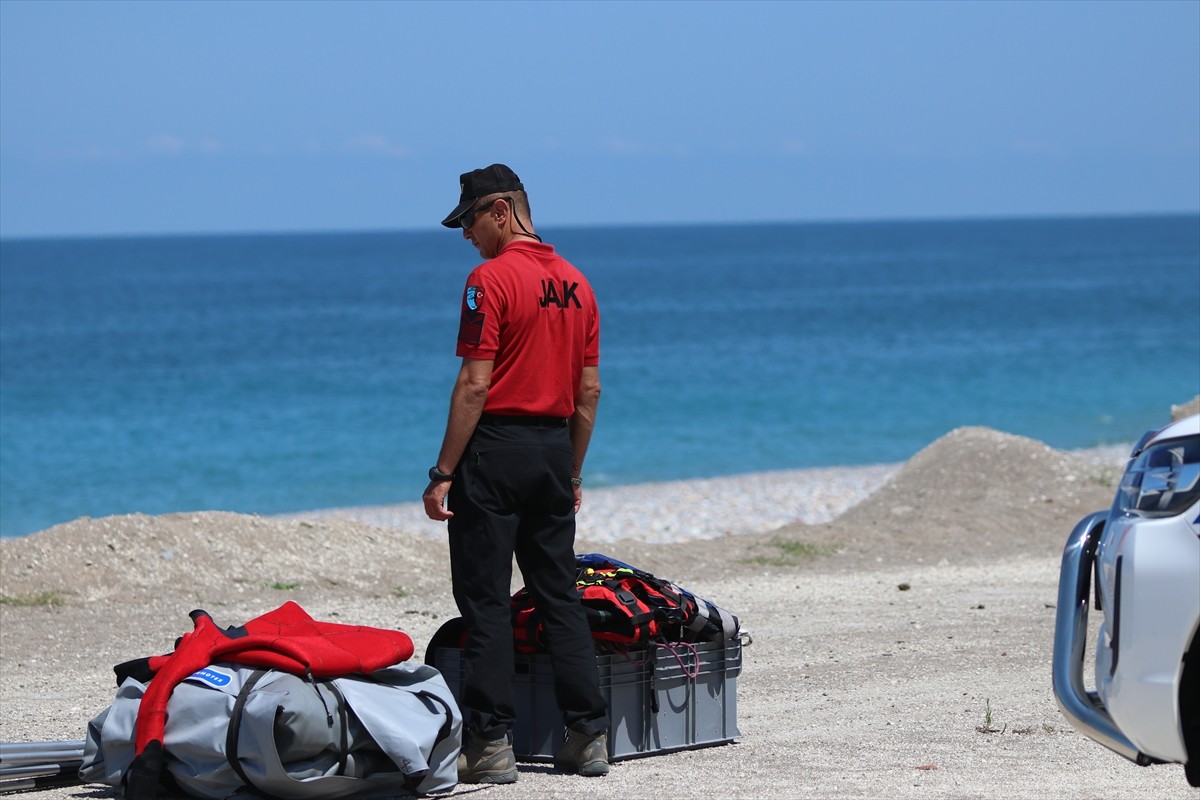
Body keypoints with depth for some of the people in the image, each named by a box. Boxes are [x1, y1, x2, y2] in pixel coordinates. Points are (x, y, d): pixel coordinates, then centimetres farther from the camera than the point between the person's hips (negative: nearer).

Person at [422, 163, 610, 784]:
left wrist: (444, 472, -13)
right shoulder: (575, 283, 11)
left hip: (496, 447, -7)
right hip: (555, 447, 7)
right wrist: (571, 474, 20)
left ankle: (490, 744, -5)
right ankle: (589, 736, 11)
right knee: (559, 597, 12)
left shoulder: (491, 279, -12)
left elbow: (475, 385, -16)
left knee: (484, 600, -3)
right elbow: (589, 390, 13)